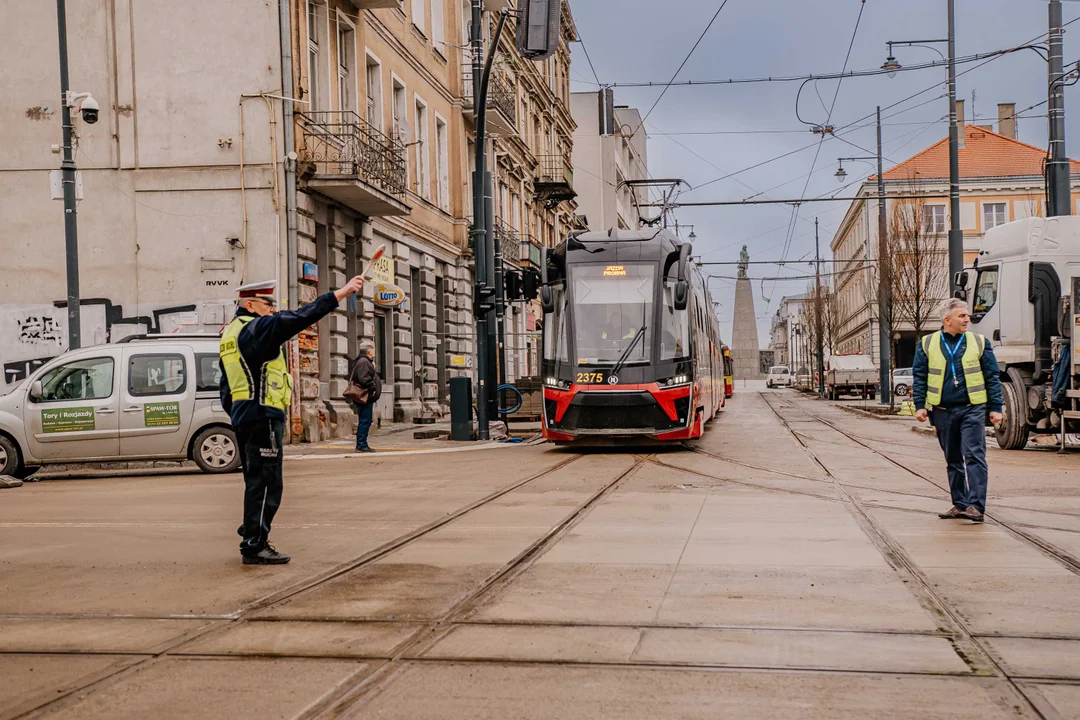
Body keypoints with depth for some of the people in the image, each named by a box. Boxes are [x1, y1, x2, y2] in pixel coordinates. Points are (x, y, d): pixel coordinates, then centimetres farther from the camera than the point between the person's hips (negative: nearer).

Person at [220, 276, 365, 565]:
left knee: (256, 481, 17)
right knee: (266, 482, -8)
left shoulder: (231, 334, 19)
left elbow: (226, 389, 22)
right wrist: (340, 293, -24)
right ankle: (255, 546, -7)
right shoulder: (256, 328, -11)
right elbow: (300, 318, -24)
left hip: (242, 416, 10)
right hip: (263, 414, -10)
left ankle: (252, 538, 25)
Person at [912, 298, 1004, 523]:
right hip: (942, 411, 2)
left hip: (972, 409, -2)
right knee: (953, 460, 11)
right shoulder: (927, 344, 5)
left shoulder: (979, 343, 4)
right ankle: (959, 504, 20)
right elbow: (919, 377, 8)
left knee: (974, 456, -11)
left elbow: (992, 377, 5)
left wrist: (995, 408, 0)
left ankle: (976, 506, -13)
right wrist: (920, 405, 0)